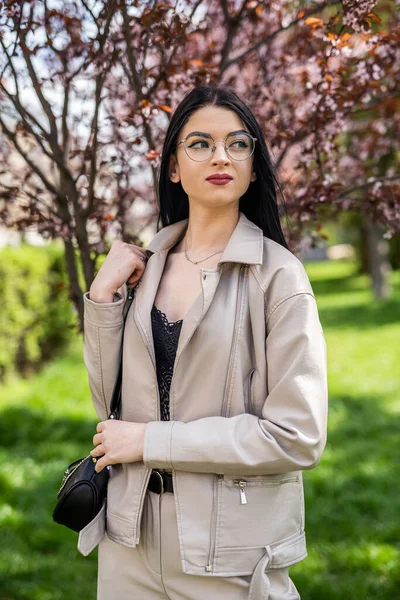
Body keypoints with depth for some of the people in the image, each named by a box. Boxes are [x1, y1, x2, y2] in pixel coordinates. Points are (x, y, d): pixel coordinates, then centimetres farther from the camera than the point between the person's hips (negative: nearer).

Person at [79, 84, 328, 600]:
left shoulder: (278, 275, -11)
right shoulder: (147, 265, 3)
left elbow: (297, 436, -17)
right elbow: (113, 406, 3)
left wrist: (150, 441, -14)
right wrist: (103, 297, -8)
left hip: (232, 552, -4)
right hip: (131, 532, 5)